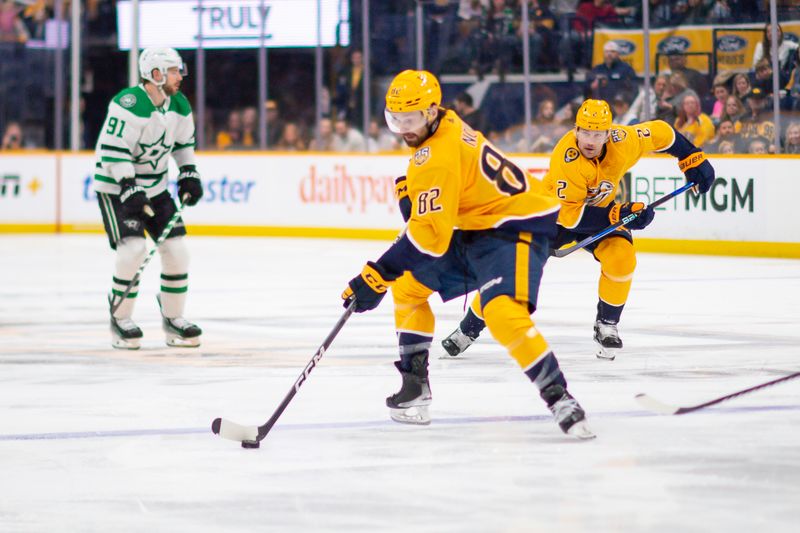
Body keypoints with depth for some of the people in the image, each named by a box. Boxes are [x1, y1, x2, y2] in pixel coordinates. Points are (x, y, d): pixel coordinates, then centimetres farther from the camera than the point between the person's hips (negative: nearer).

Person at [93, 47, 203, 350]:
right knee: (133, 248, -21)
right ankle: (120, 321, -6)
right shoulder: (129, 104, -24)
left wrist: (189, 174, 7)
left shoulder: (179, 105, 1)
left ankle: (173, 319, 15)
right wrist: (129, 190, -30)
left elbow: (184, 142, 18)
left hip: (155, 187, 8)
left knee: (175, 248, 1)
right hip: (116, 186, -8)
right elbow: (113, 149, -26)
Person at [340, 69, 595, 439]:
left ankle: (560, 399, -26)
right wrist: (410, 191, 6)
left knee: (503, 314, -32)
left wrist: (378, 275, -31)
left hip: (516, 229, -11)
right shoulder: (446, 125, 5)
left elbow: (431, 233, -29)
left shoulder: (437, 157, -24)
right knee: (408, 284, 12)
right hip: (476, 227, 11)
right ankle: (414, 389, 17)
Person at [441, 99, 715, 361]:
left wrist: (694, 160, -6)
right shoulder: (566, 159, -36)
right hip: (556, 211, -3)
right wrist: (617, 215, -41)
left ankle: (607, 326, -2)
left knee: (621, 257, -24)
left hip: (600, 208, 3)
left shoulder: (623, 140, -26)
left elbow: (661, 132, -7)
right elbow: (570, 215, -34)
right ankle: (470, 327, 10)